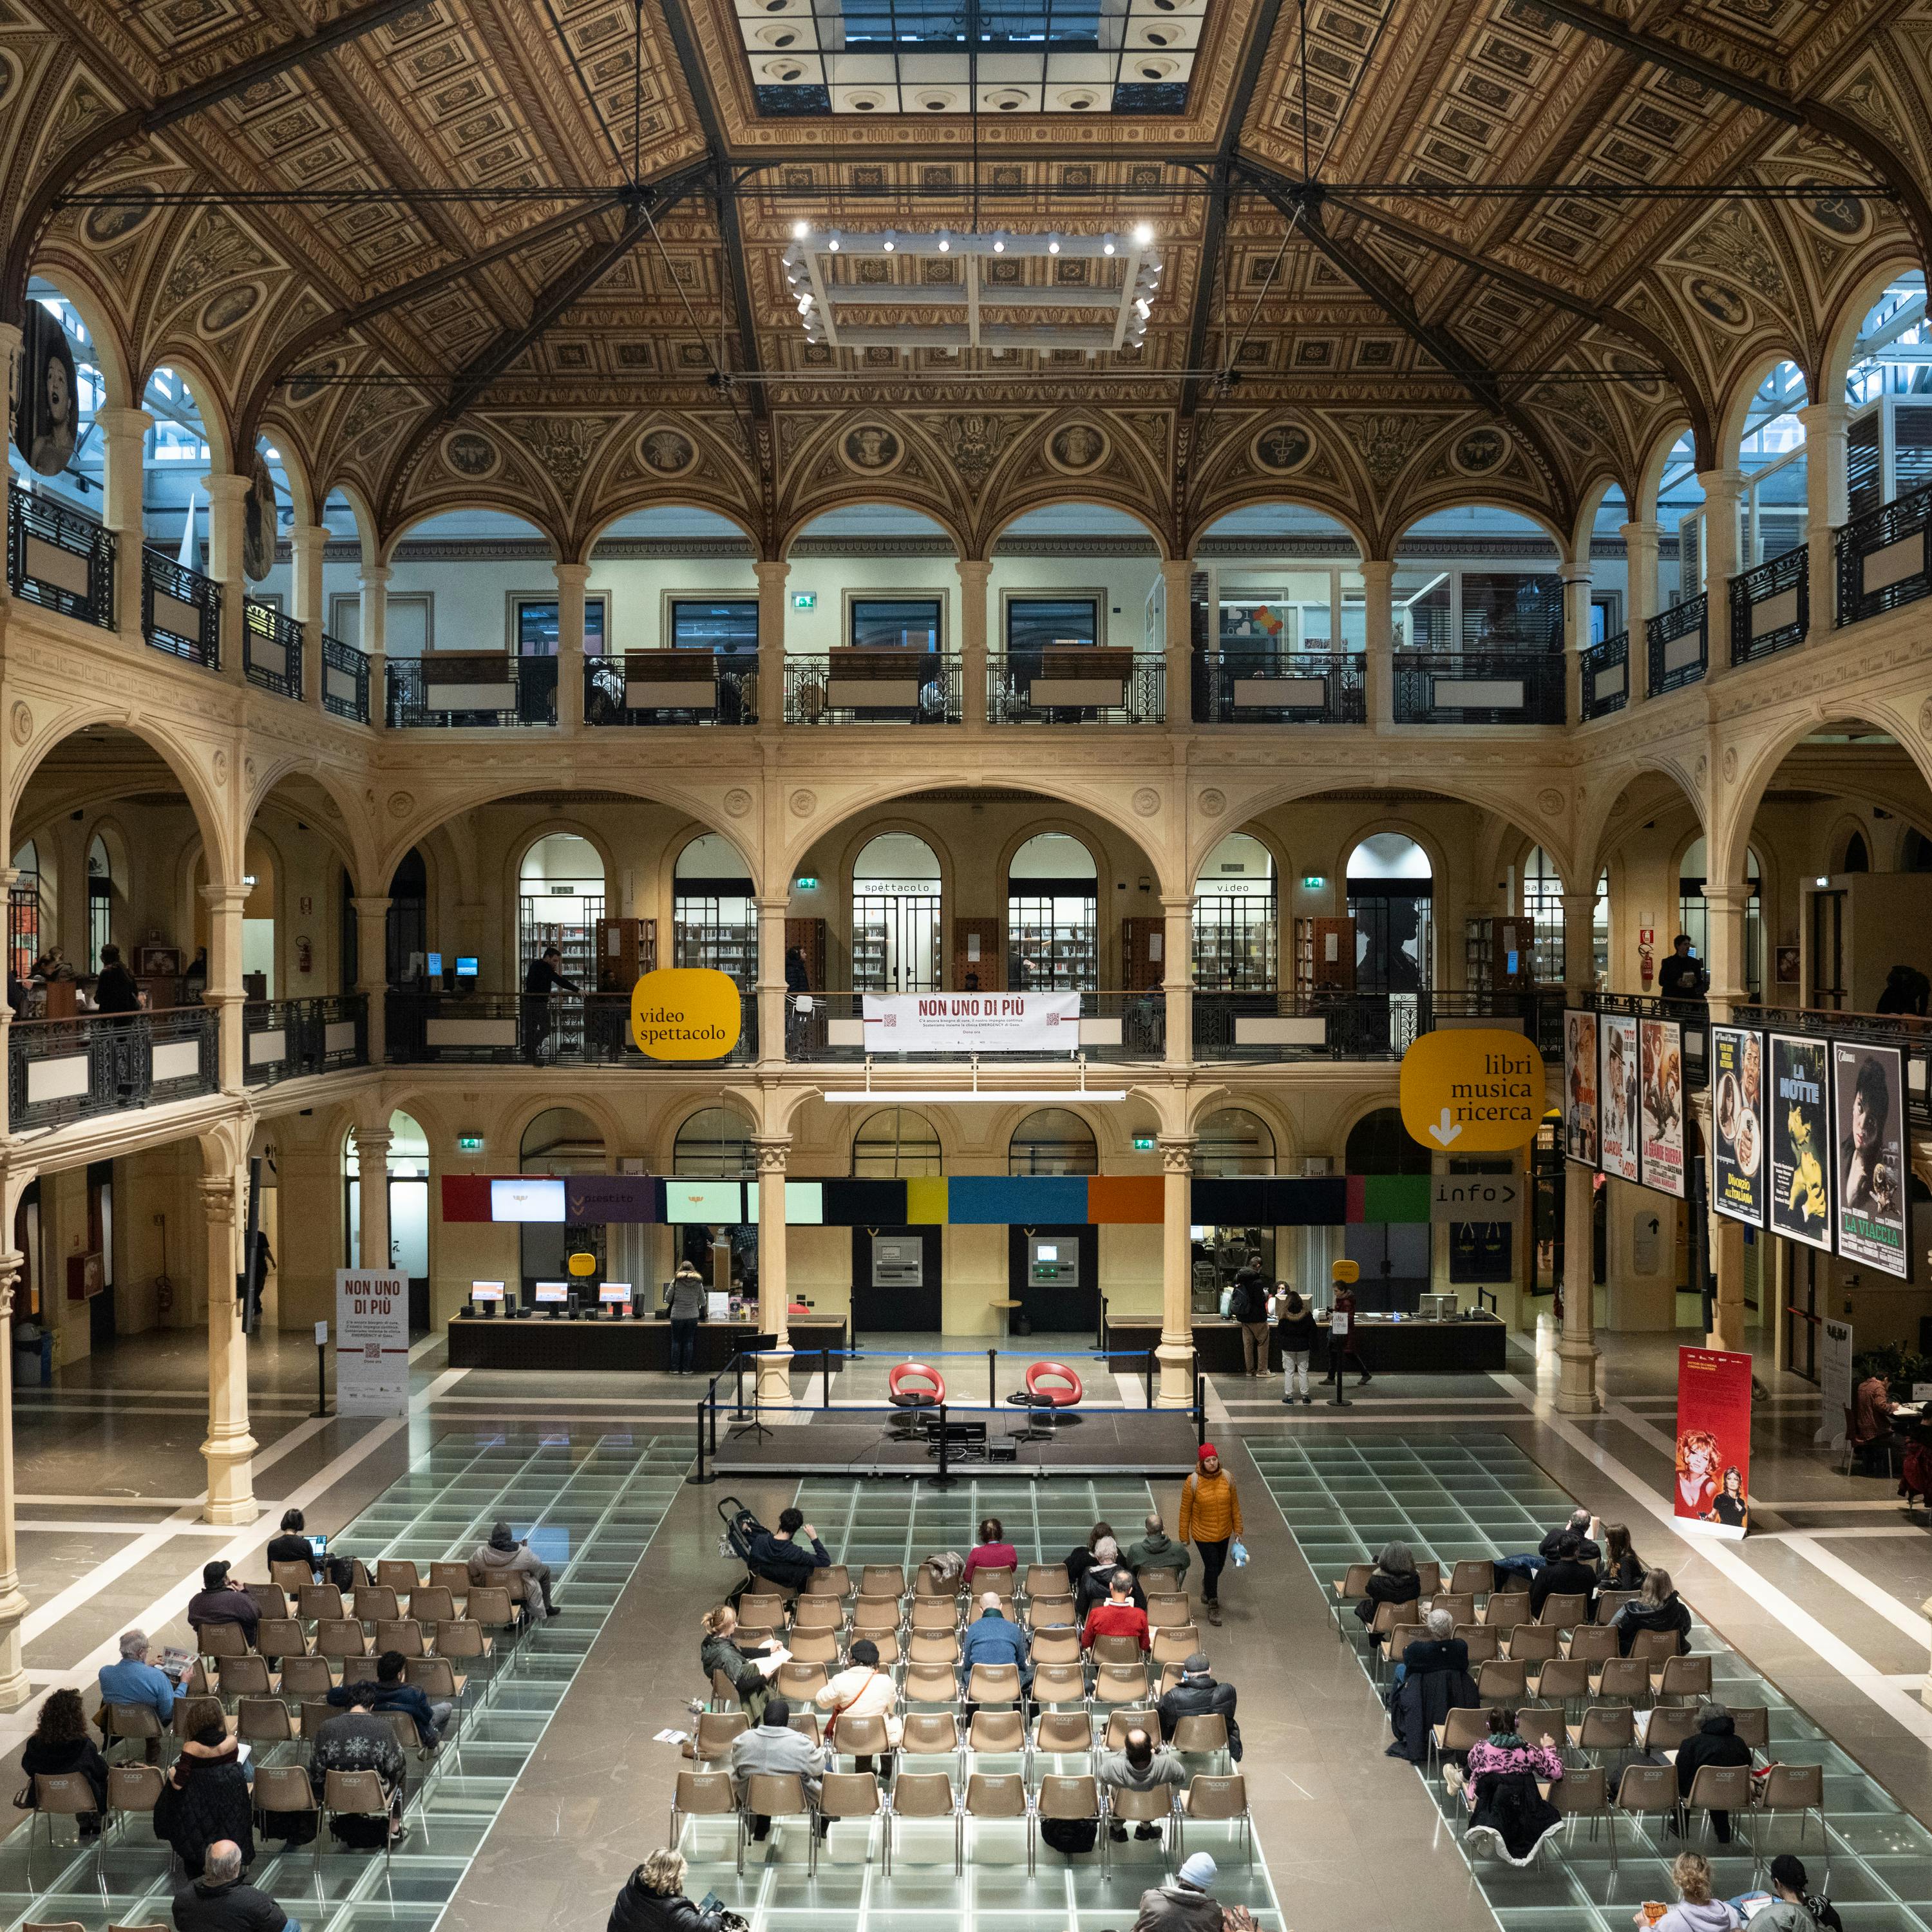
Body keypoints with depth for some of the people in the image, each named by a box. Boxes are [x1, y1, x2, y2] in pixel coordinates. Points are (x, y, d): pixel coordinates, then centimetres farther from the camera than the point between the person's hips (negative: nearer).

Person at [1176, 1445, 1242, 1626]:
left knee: (1219, 1565, 18)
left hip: (1223, 1532, 4)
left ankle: (1207, 1586, 52)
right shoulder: (1193, 1482, -18)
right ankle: (1213, 1607, 13)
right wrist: (1184, 1537, -4)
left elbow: (1234, 1505, 2)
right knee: (1212, 1567, -5)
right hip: (1203, 1534, -4)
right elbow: (1185, 1510, -9)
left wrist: (1238, 1529, 5)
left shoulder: (1227, 1478, -10)